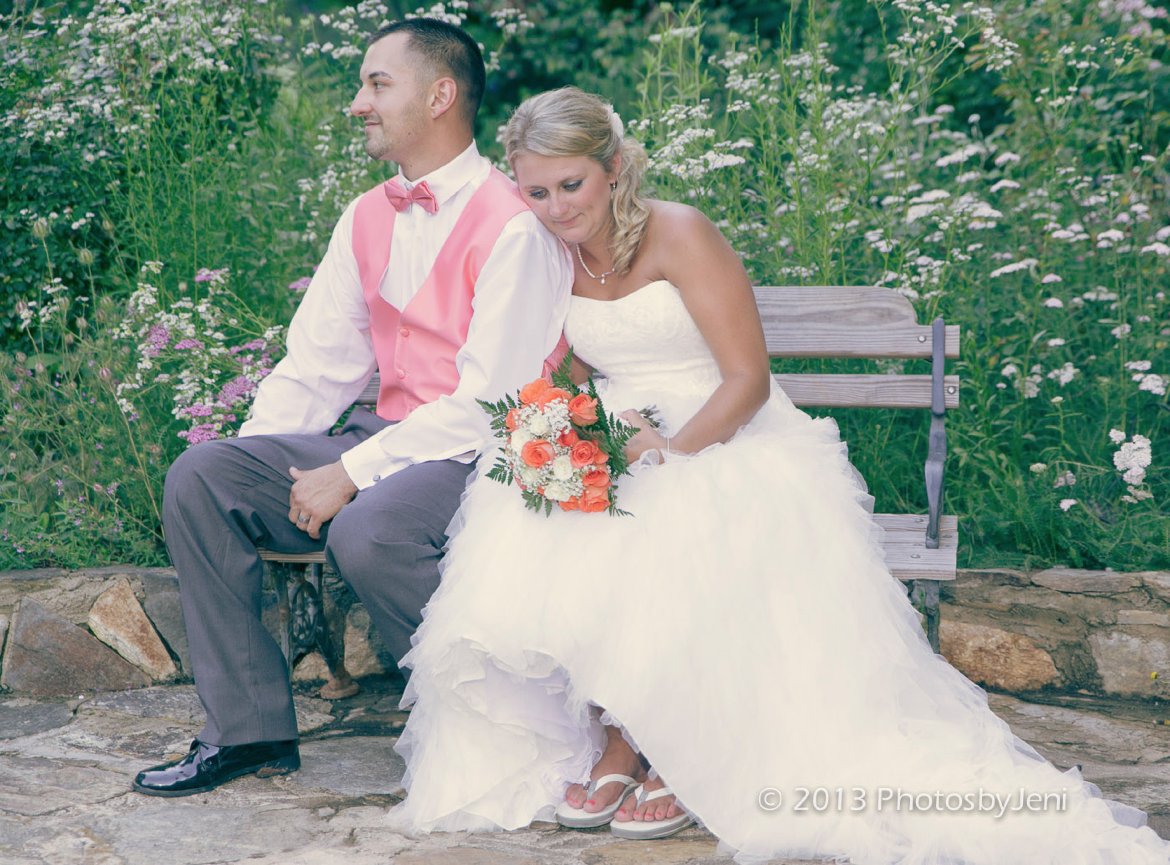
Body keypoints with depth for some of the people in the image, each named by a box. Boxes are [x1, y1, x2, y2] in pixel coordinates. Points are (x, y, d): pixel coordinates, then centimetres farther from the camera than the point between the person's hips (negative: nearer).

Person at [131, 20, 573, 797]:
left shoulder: (515, 227, -13)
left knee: (366, 530, -36)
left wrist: (351, 473, -20)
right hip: (391, 440, 8)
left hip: (479, 456, -7)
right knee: (199, 477, -10)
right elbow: (316, 367, 13)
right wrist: (244, 462, -3)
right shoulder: (367, 220, 12)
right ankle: (249, 725, -4)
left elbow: (490, 403, -19)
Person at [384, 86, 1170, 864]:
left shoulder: (680, 236, -13)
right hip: (621, 443, 5)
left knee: (663, 549, -36)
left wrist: (666, 453, -28)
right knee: (526, 549, -27)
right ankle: (614, 745, -10)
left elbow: (749, 381, -15)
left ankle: (676, 760, -13)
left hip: (727, 443, -5)